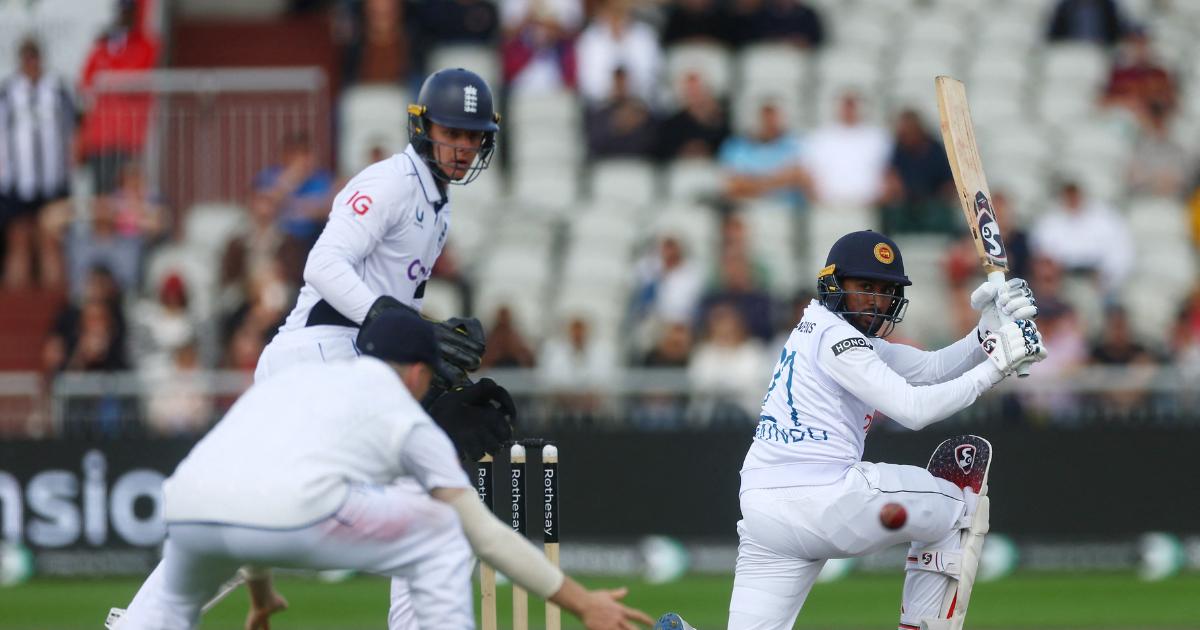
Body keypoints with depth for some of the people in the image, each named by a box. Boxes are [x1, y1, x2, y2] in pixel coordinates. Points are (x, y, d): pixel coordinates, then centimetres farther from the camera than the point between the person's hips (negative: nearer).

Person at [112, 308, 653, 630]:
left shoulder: (284, 382, 38)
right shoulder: (409, 419, 23)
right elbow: (486, 534, 23)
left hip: (187, 509, 5)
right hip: (290, 515, -5)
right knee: (441, 533, 18)